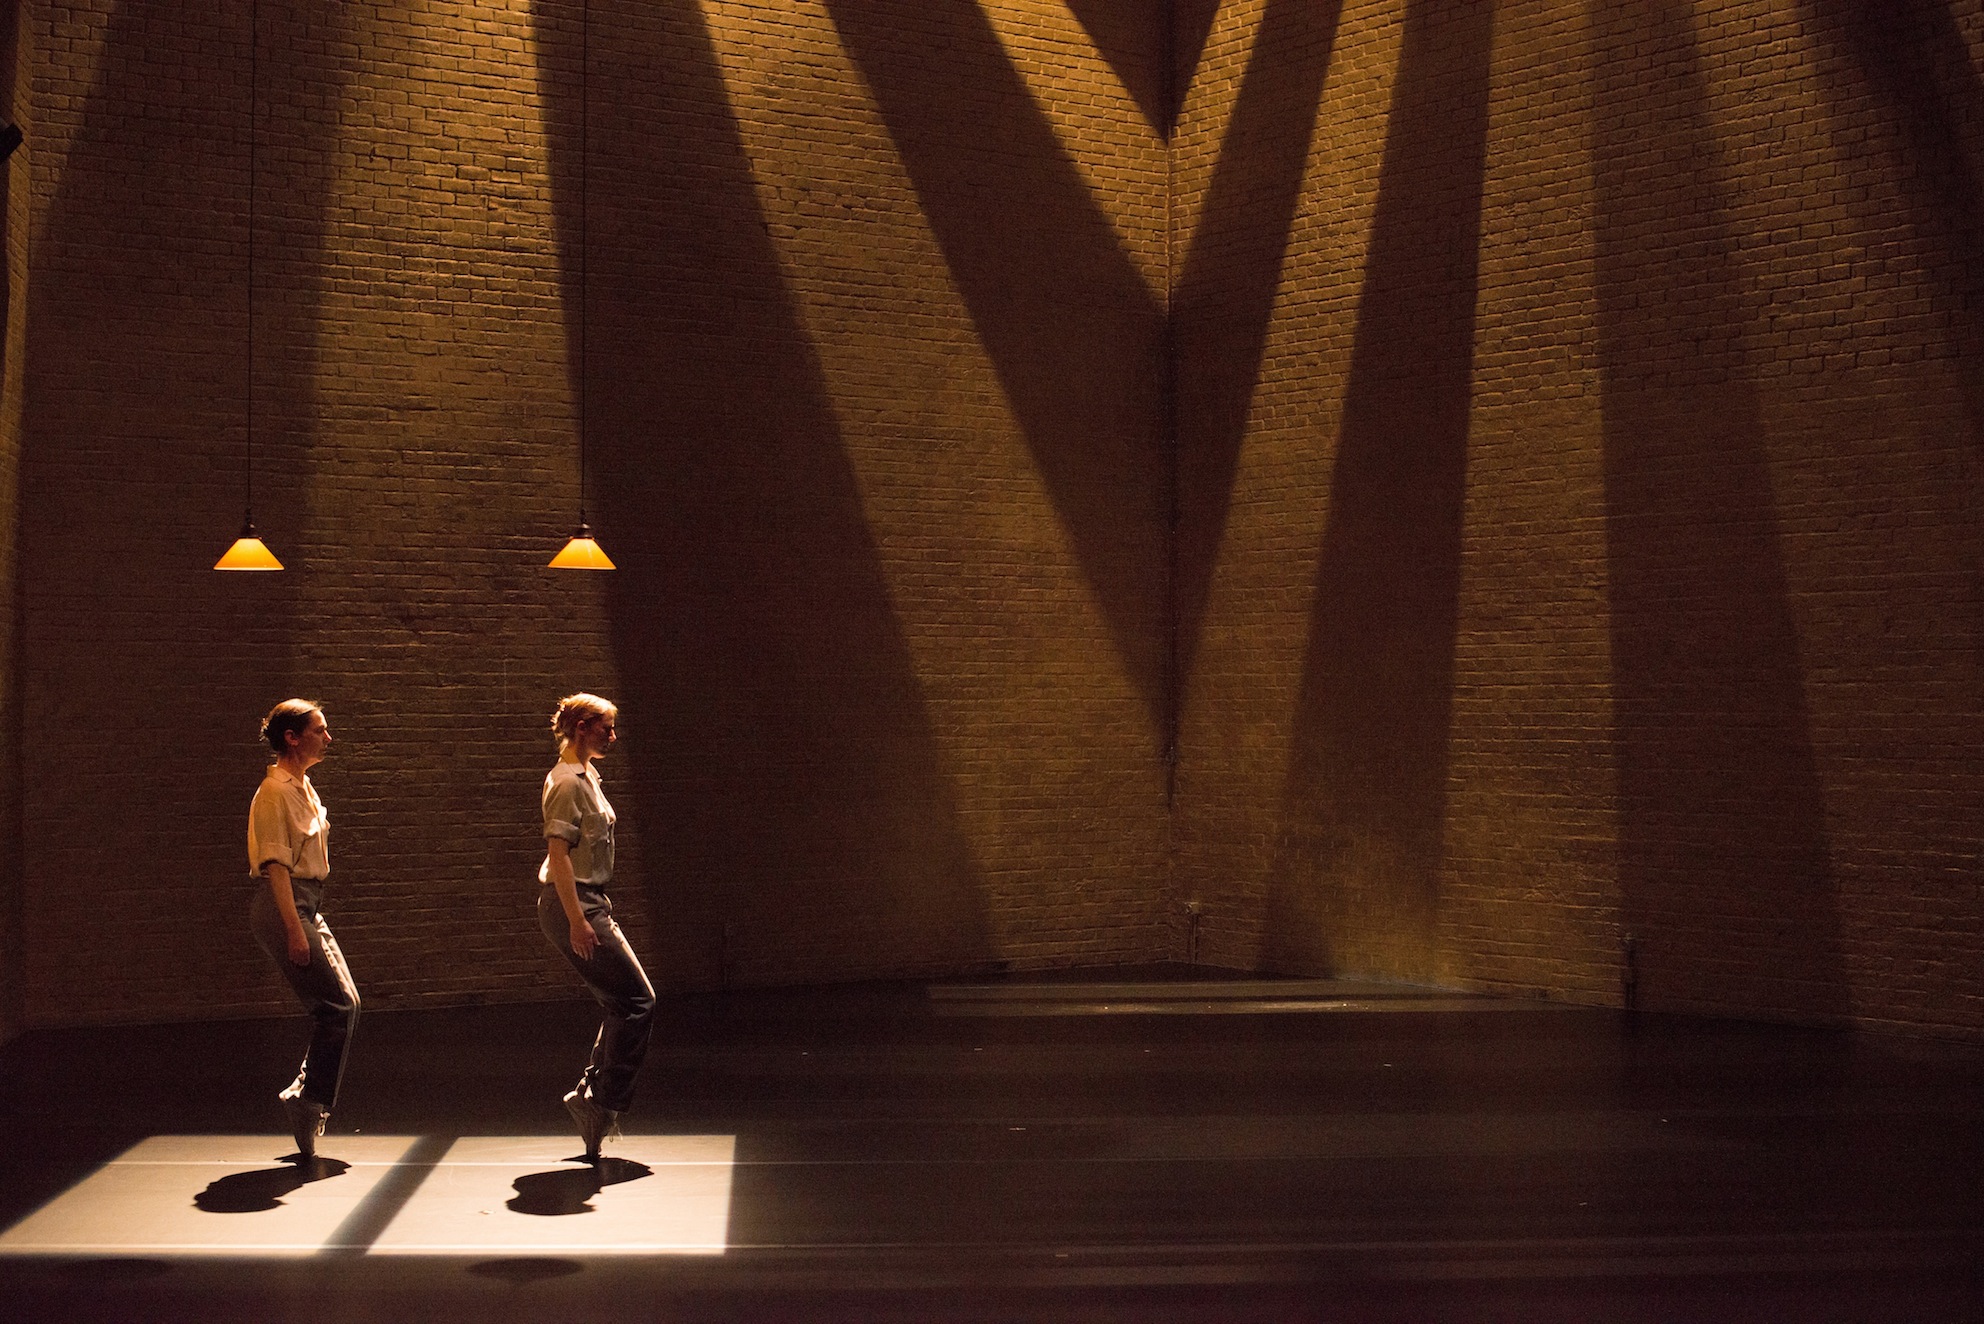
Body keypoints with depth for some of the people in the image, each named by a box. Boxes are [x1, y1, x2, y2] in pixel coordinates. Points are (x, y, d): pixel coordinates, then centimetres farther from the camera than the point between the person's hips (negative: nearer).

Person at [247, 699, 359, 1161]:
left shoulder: (303, 786, 16)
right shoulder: (275, 791, -13)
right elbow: (275, 863, -19)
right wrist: (294, 929, -23)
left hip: (307, 904, 10)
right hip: (281, 904, -10)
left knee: (344, 1005, 6)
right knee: (337, 1005, -12)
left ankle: (305, 1097, 13)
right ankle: (309, 1103, -4)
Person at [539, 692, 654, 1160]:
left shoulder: (584, 776, 17)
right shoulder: (567, 782, -14)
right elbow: (558, 853, -21)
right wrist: (577, 921, -25)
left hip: (590, 905, 10)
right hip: (573, 906, -10)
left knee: (623, 1004, 11)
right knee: (637, 1001, -10)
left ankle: (590, 1096, 16)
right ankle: (604, 1103, -4)